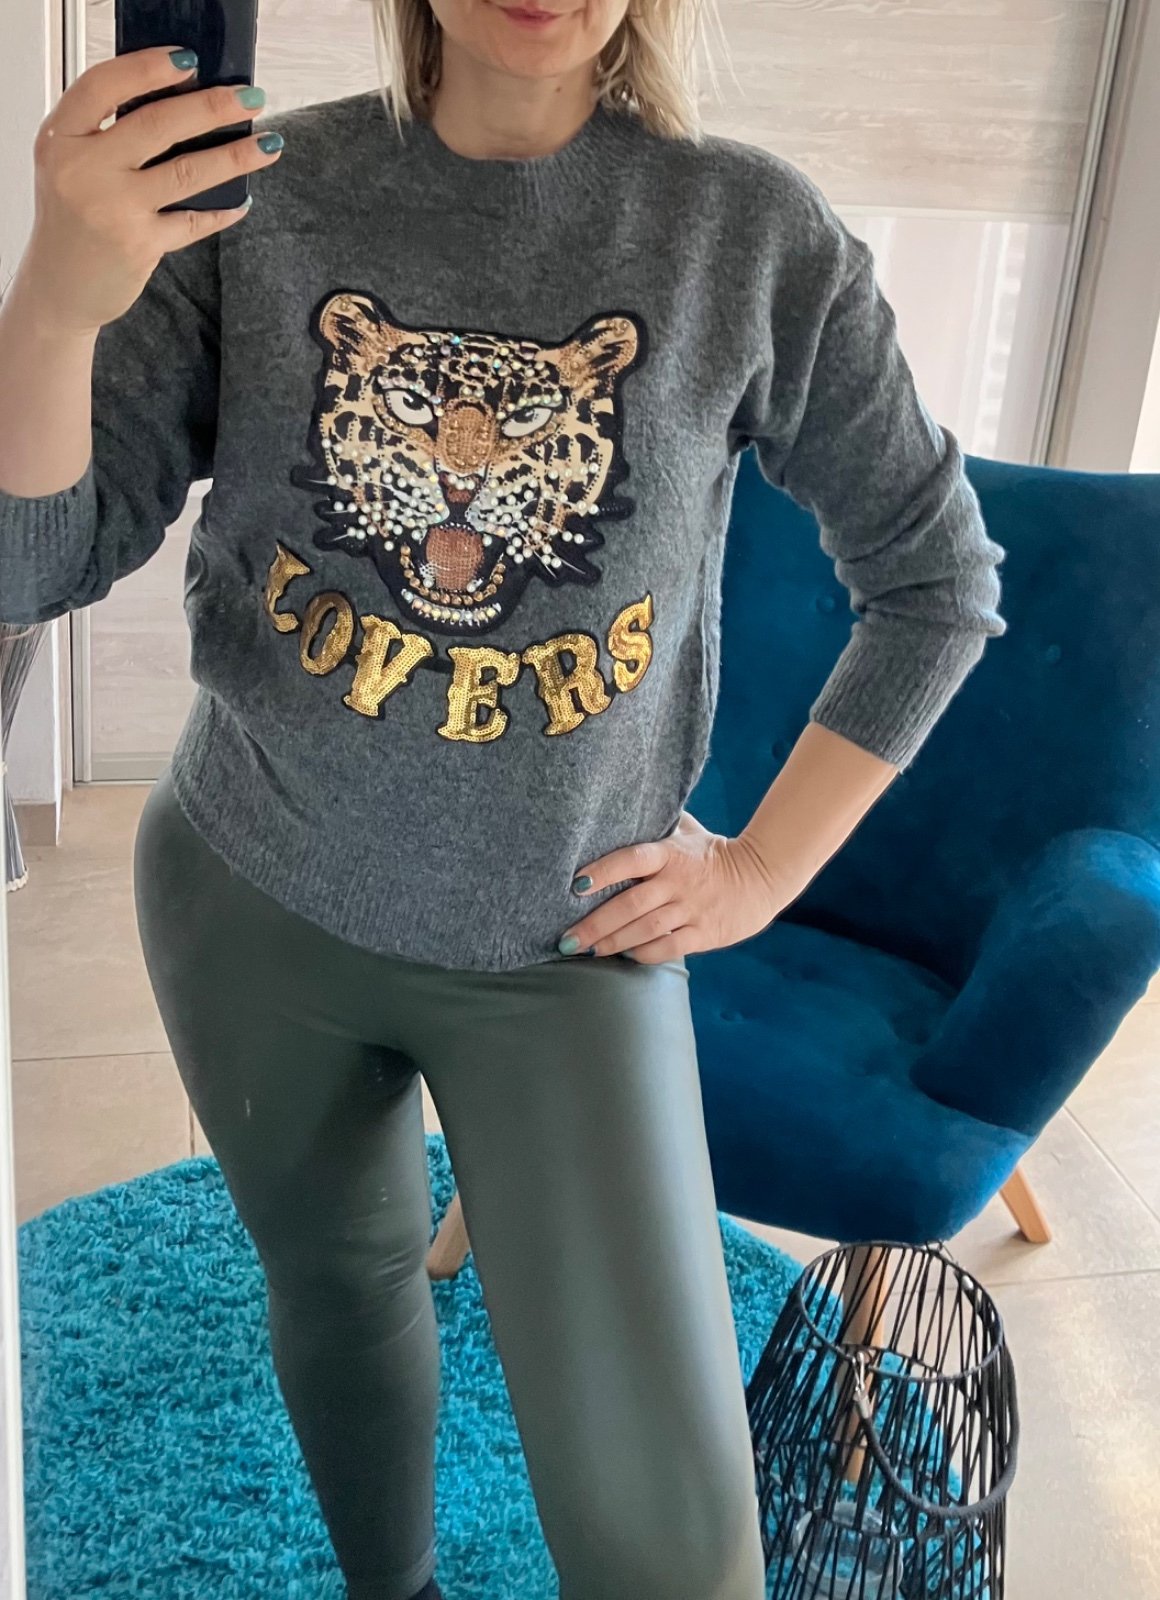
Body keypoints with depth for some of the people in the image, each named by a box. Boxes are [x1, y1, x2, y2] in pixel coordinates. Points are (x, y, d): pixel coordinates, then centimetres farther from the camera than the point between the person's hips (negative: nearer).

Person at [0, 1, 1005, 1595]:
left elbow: (936, 580, 1)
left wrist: (767, 867, -3)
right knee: (339, 1285, 23)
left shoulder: (752, 231, -9)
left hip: (566, 949, -1)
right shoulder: (259, 197, -7)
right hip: (253, 915, 2)